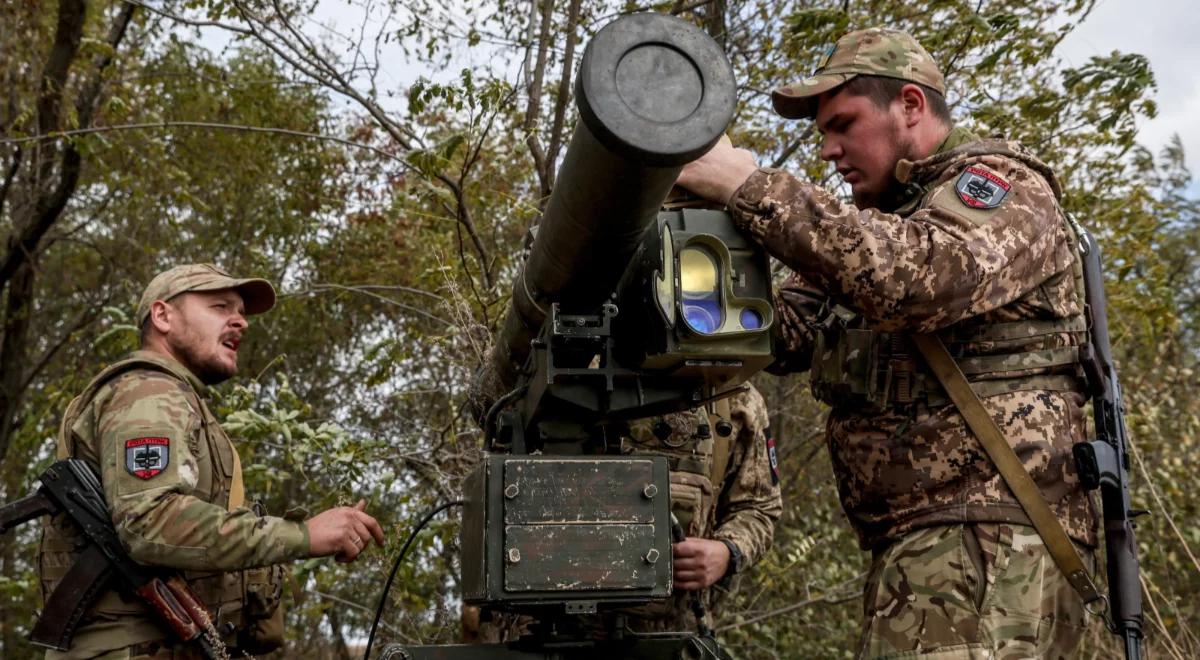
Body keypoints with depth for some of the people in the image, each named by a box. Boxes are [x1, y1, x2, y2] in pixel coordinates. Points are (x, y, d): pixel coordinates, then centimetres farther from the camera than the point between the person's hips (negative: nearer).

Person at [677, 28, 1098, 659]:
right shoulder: (879, 226, 23)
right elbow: (784, 331, 13)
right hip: (926, 547, 9)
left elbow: (917, 277, -26)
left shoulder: (1003, 185, -3)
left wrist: (750, 186, -22)